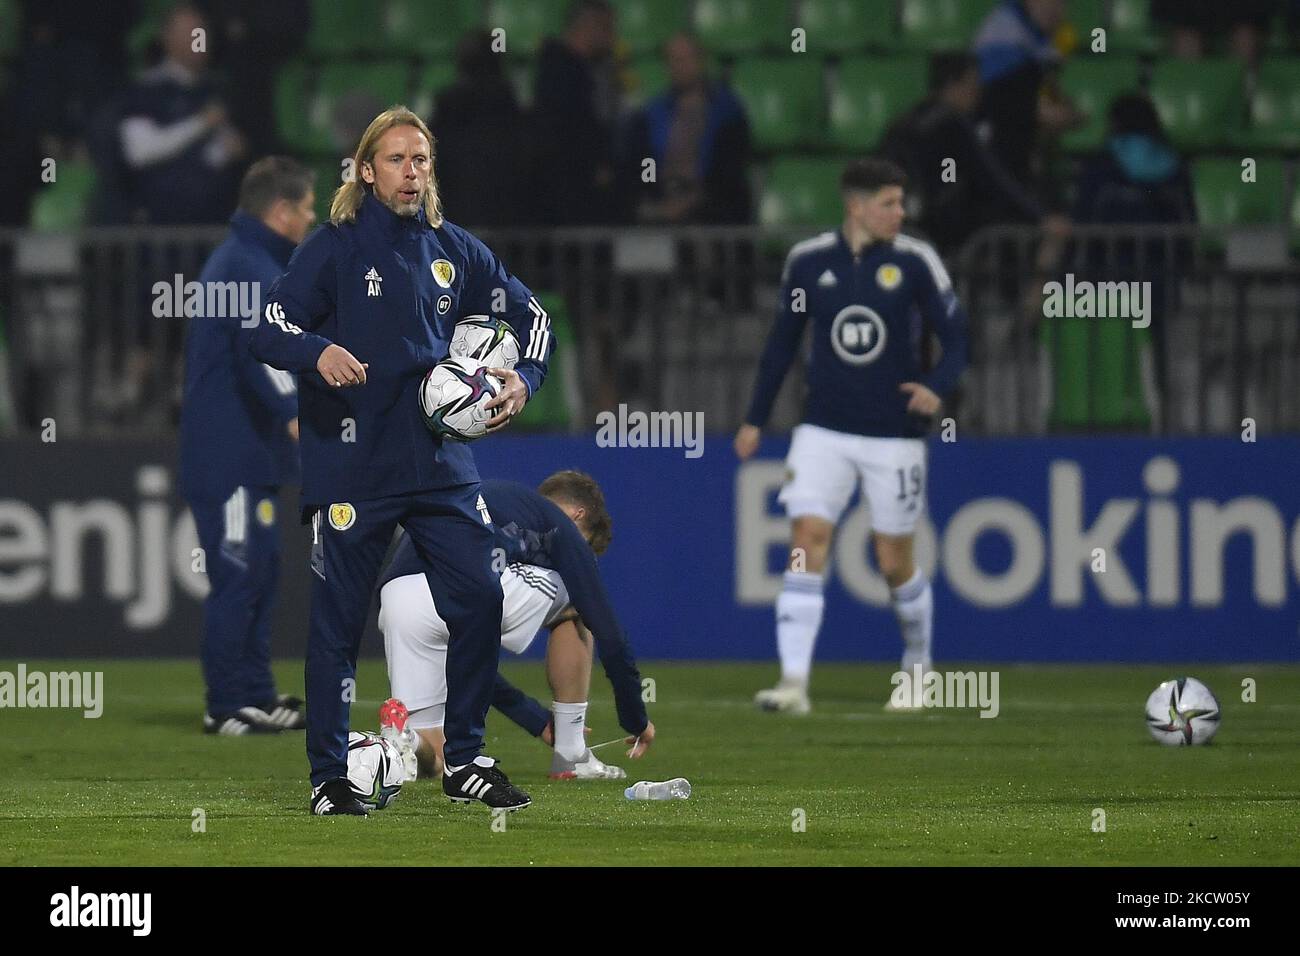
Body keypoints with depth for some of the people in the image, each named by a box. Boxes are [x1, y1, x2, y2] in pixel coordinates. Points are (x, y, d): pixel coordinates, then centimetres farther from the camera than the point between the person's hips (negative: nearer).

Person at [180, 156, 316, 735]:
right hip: (233, 454, -11)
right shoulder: (252, 269, -16)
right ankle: (228, 708, -6)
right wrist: (296, 415, -41)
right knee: (239, 574, -8)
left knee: (259, 573, 15)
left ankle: (255, 694, 20)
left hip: (243, 453, 11)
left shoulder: (237, 261, 19)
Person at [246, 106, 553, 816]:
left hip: (442, 461, 4)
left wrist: (524, 378, 0)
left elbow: (529, 315, 19)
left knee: (479, 600, -2)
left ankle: (465, 762, 12)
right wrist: (317, 352, -30)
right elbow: (268, 331, -9)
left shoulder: (453, 251, 9)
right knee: (338, 621, 0)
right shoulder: (334, 249, -4)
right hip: (351, 464, -4)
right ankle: (329, 775, 10)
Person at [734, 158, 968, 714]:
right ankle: (794, 683, -15)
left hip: (894, 434, -1)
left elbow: (955, 335, -2)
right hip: (824, 432, 1)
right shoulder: (808, 261, 0)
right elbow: (783, 340, 12)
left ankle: (918, 664, 31)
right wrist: (755, 419, 12)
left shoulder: (914, 262, -5)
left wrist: (936, 387, -22)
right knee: (807, 542, -13)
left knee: (895, 562, 5)